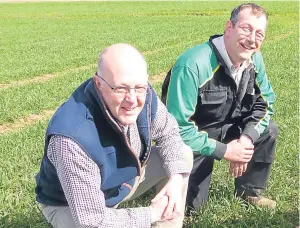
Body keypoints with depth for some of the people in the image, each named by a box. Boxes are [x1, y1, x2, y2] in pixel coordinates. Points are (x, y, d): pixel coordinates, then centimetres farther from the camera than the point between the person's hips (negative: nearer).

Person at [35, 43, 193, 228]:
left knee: (183, 156, -1)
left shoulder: (143, 94, -22)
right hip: (69, 205, -6)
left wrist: (176, 177, -18)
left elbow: (168, 132, -1)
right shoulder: (74, 139, -42)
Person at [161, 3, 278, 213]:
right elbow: (177, 128, -33)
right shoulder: (193, 65, -34)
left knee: (268, 130, -8)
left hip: (225, 127, 6)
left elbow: (265, 103, 1)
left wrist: (246, 139, -19)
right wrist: (224, 150, -25)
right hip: (190, 137, -6)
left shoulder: (254, 60, -11)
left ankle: (249, 191, 11)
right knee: (190, 204, -6)